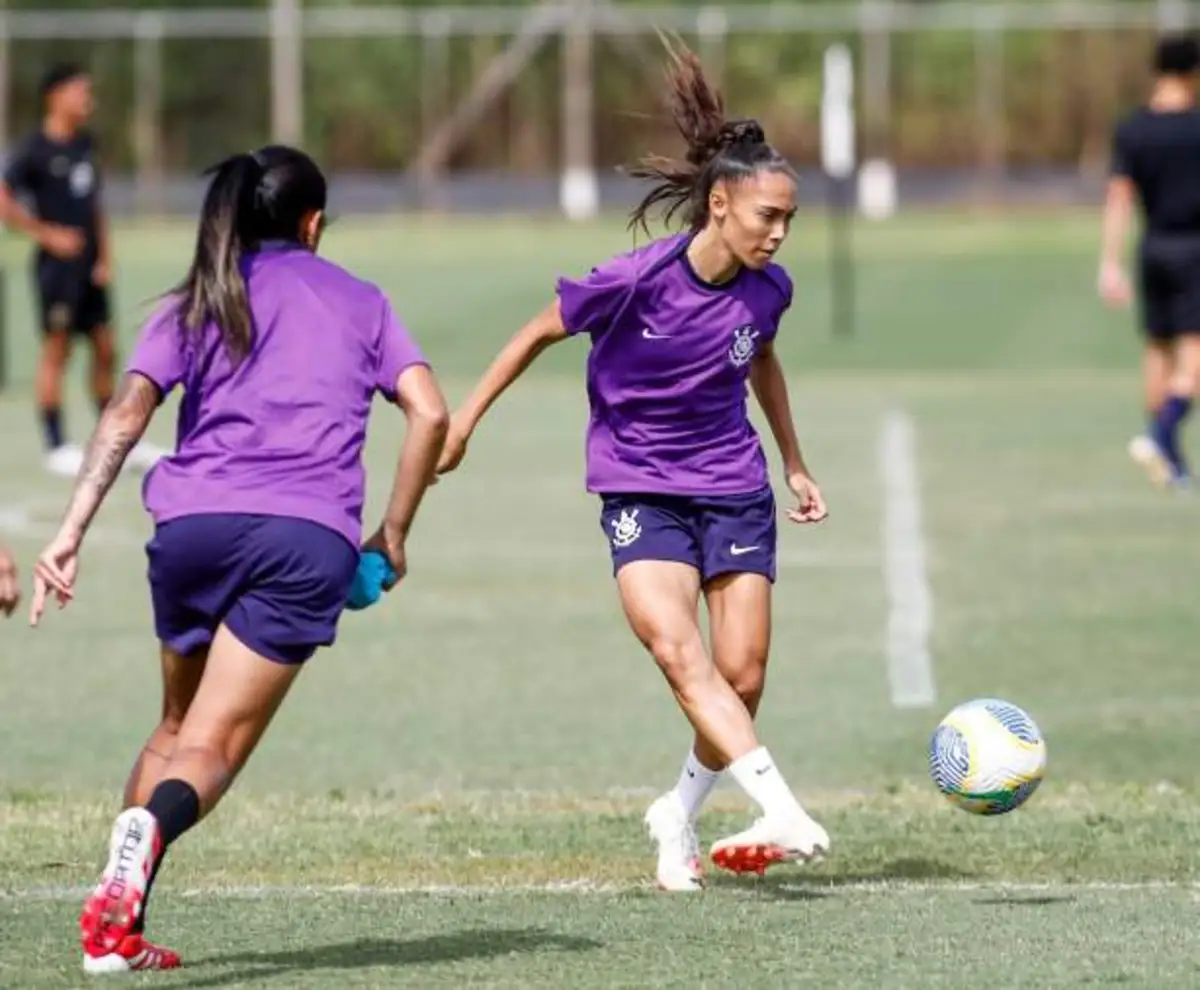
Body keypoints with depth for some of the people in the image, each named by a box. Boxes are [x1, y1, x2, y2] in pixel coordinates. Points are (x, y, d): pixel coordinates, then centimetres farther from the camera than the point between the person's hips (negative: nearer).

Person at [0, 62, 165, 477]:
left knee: (105, 349, 9)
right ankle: (57, 447, 2)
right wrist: (47, 234, -14)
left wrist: (105, 256, 9)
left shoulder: (85, 143, 12)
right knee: (57, 348, -3)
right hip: (58, 265, -7)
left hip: (89, 268, 7)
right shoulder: (34, 150, -10)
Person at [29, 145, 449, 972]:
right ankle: (153, 826, -42)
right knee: (213, 749, -6)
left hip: (195, 523, 2)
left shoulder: (198, 304, 18)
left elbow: (127, 414, 4)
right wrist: (394, 534, 14)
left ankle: (118, 930, 8)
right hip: (311, 537, -2)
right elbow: (430, 412, 7)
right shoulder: (359, 301, 19)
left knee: (177, 727, 21)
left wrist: (72, 531, -3)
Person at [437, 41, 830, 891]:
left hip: (735, 489, 4)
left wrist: (796, 465, 21)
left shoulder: (767, 289, -7)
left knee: (742, 679, -3)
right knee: (680, 654, -25)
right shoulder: (637, 280, -20)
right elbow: (542, 332, -3)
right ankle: (786, 815, -33)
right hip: (641, 491, -4)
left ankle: (680, 820, 21)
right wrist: (465, 421, 3)